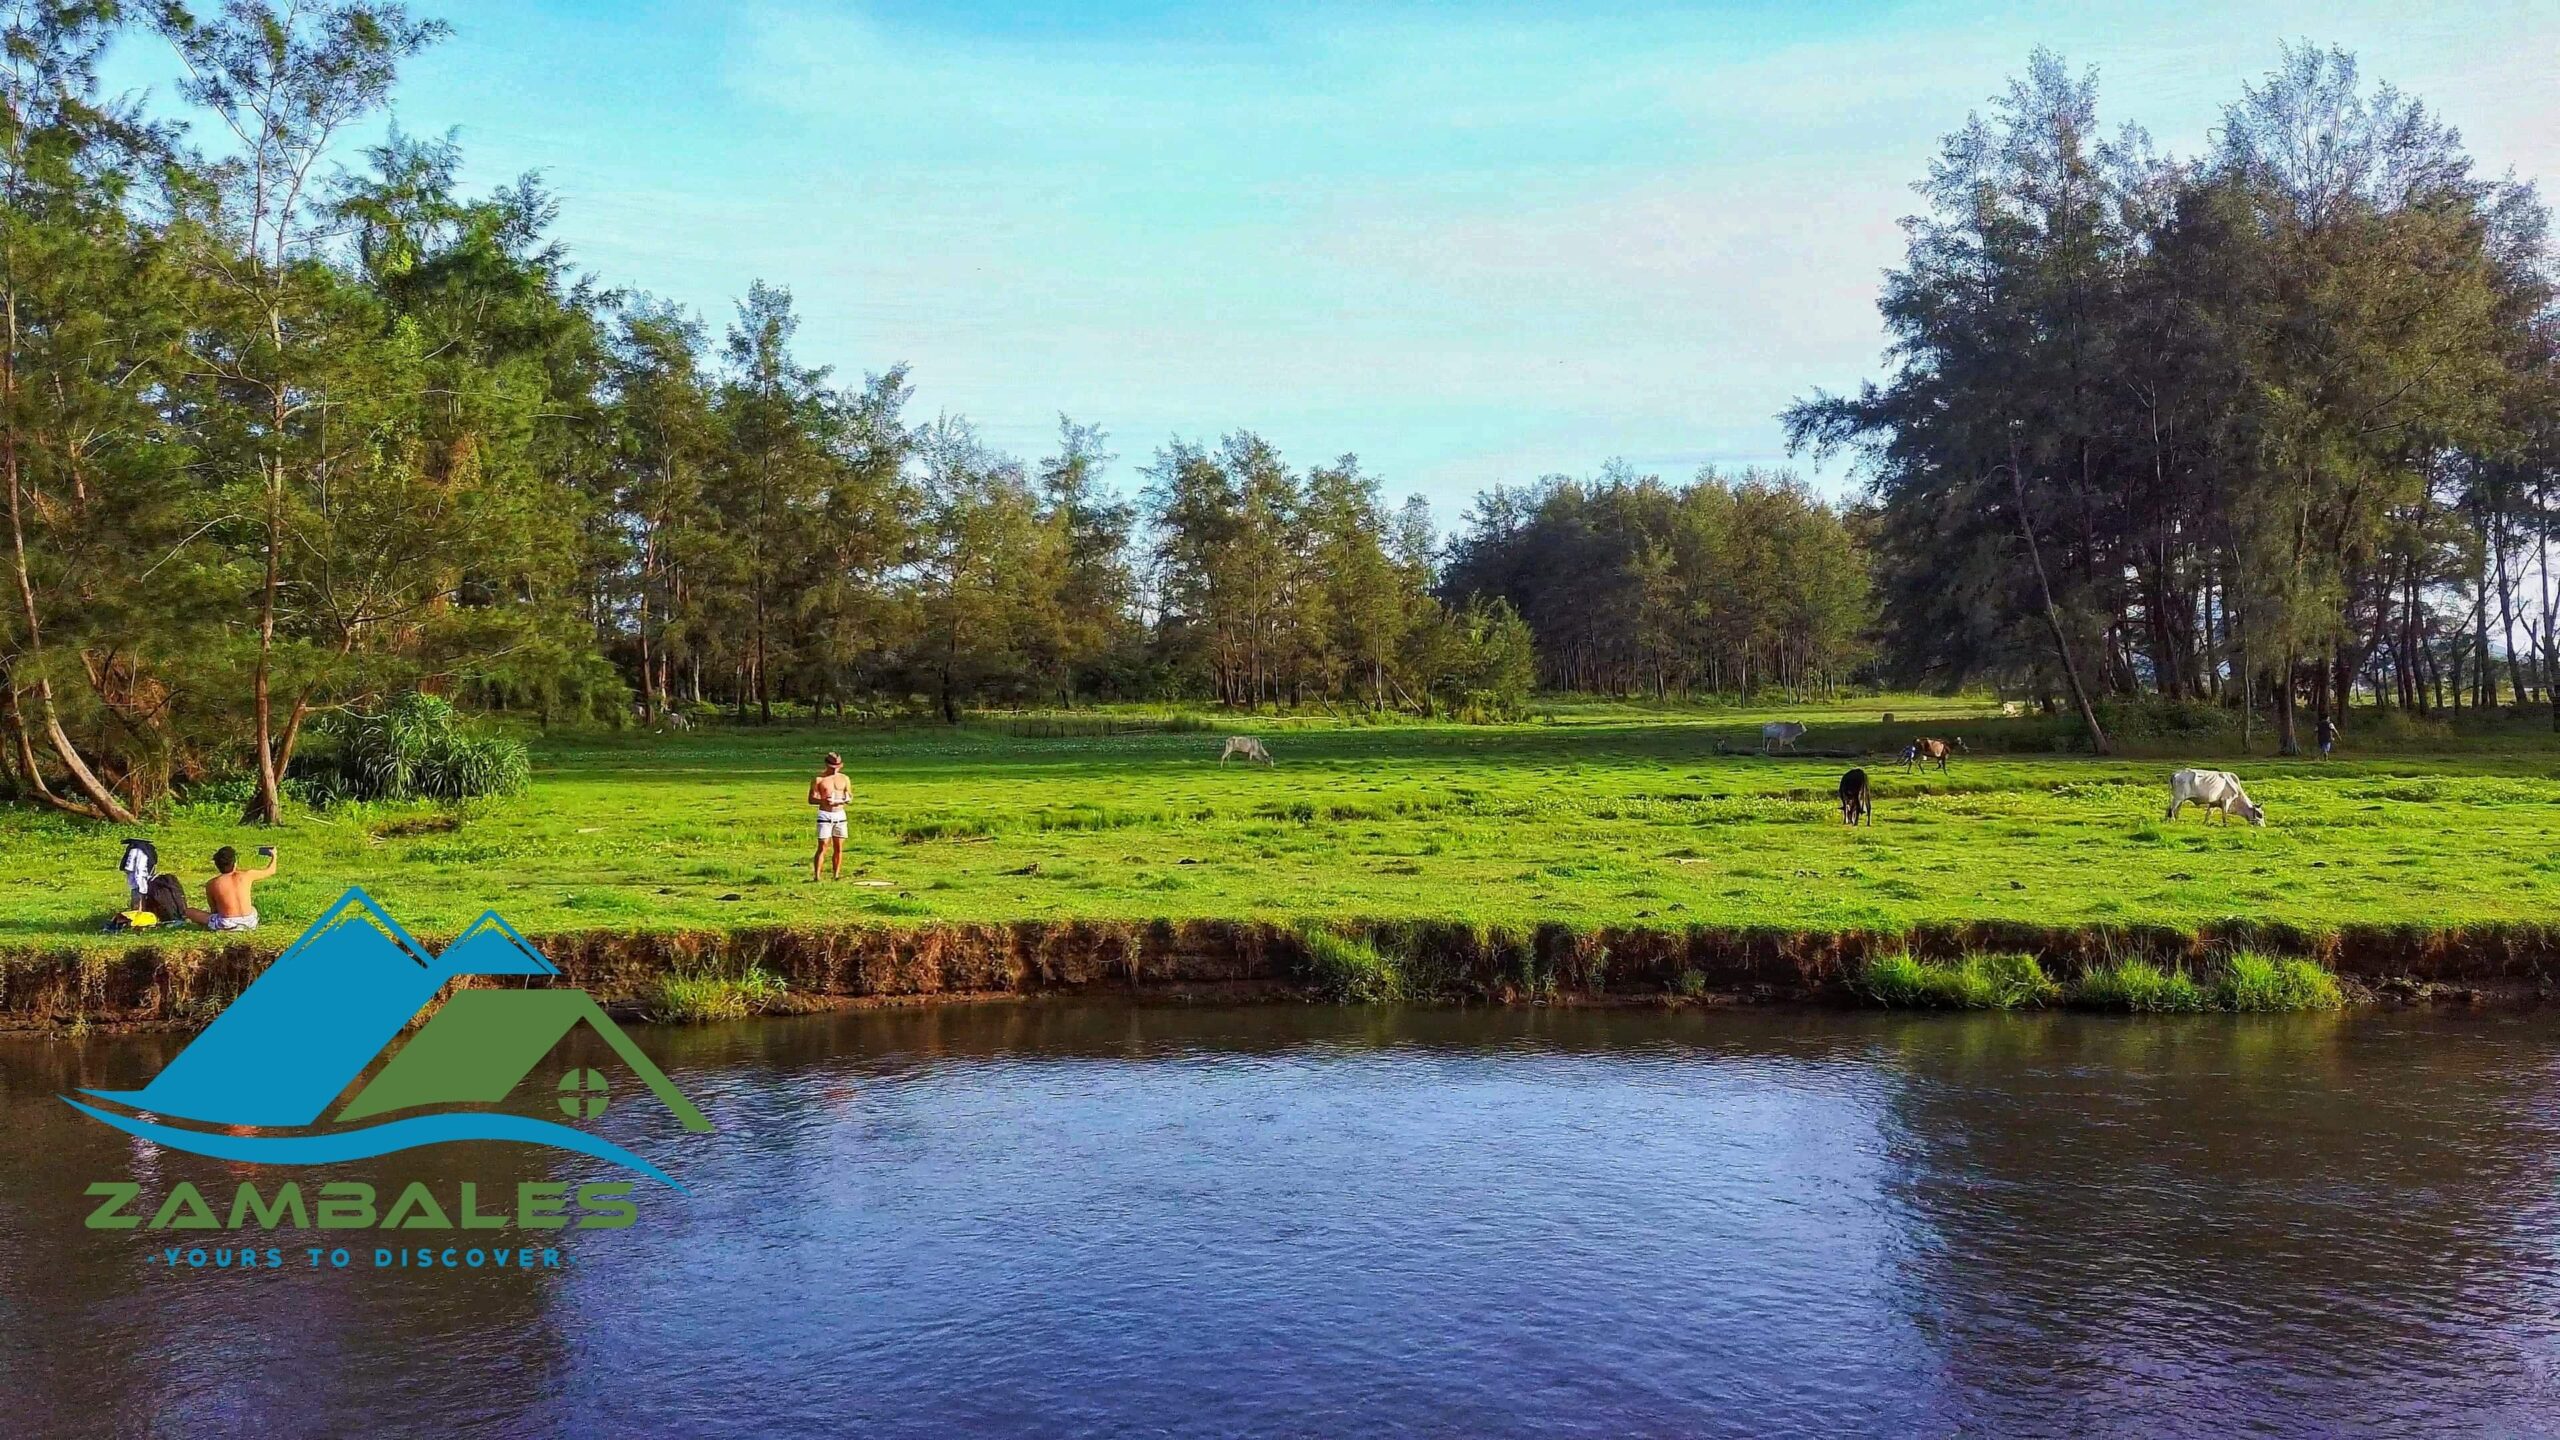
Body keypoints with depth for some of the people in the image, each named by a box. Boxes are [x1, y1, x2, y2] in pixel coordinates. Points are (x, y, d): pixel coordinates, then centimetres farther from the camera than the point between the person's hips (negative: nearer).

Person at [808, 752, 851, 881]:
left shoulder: (844, 779, 9)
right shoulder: (818, 779, -3)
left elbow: (850, 796, 17)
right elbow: (811, 799, -4)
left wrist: (847, 799, -7)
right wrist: (823, 800, -23)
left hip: (840, 815, 4)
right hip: (825, 816, -4)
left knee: (839, 848, 4)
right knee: (822, 847, -9)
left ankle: (836, 875, 11)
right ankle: (816, 876, -8)